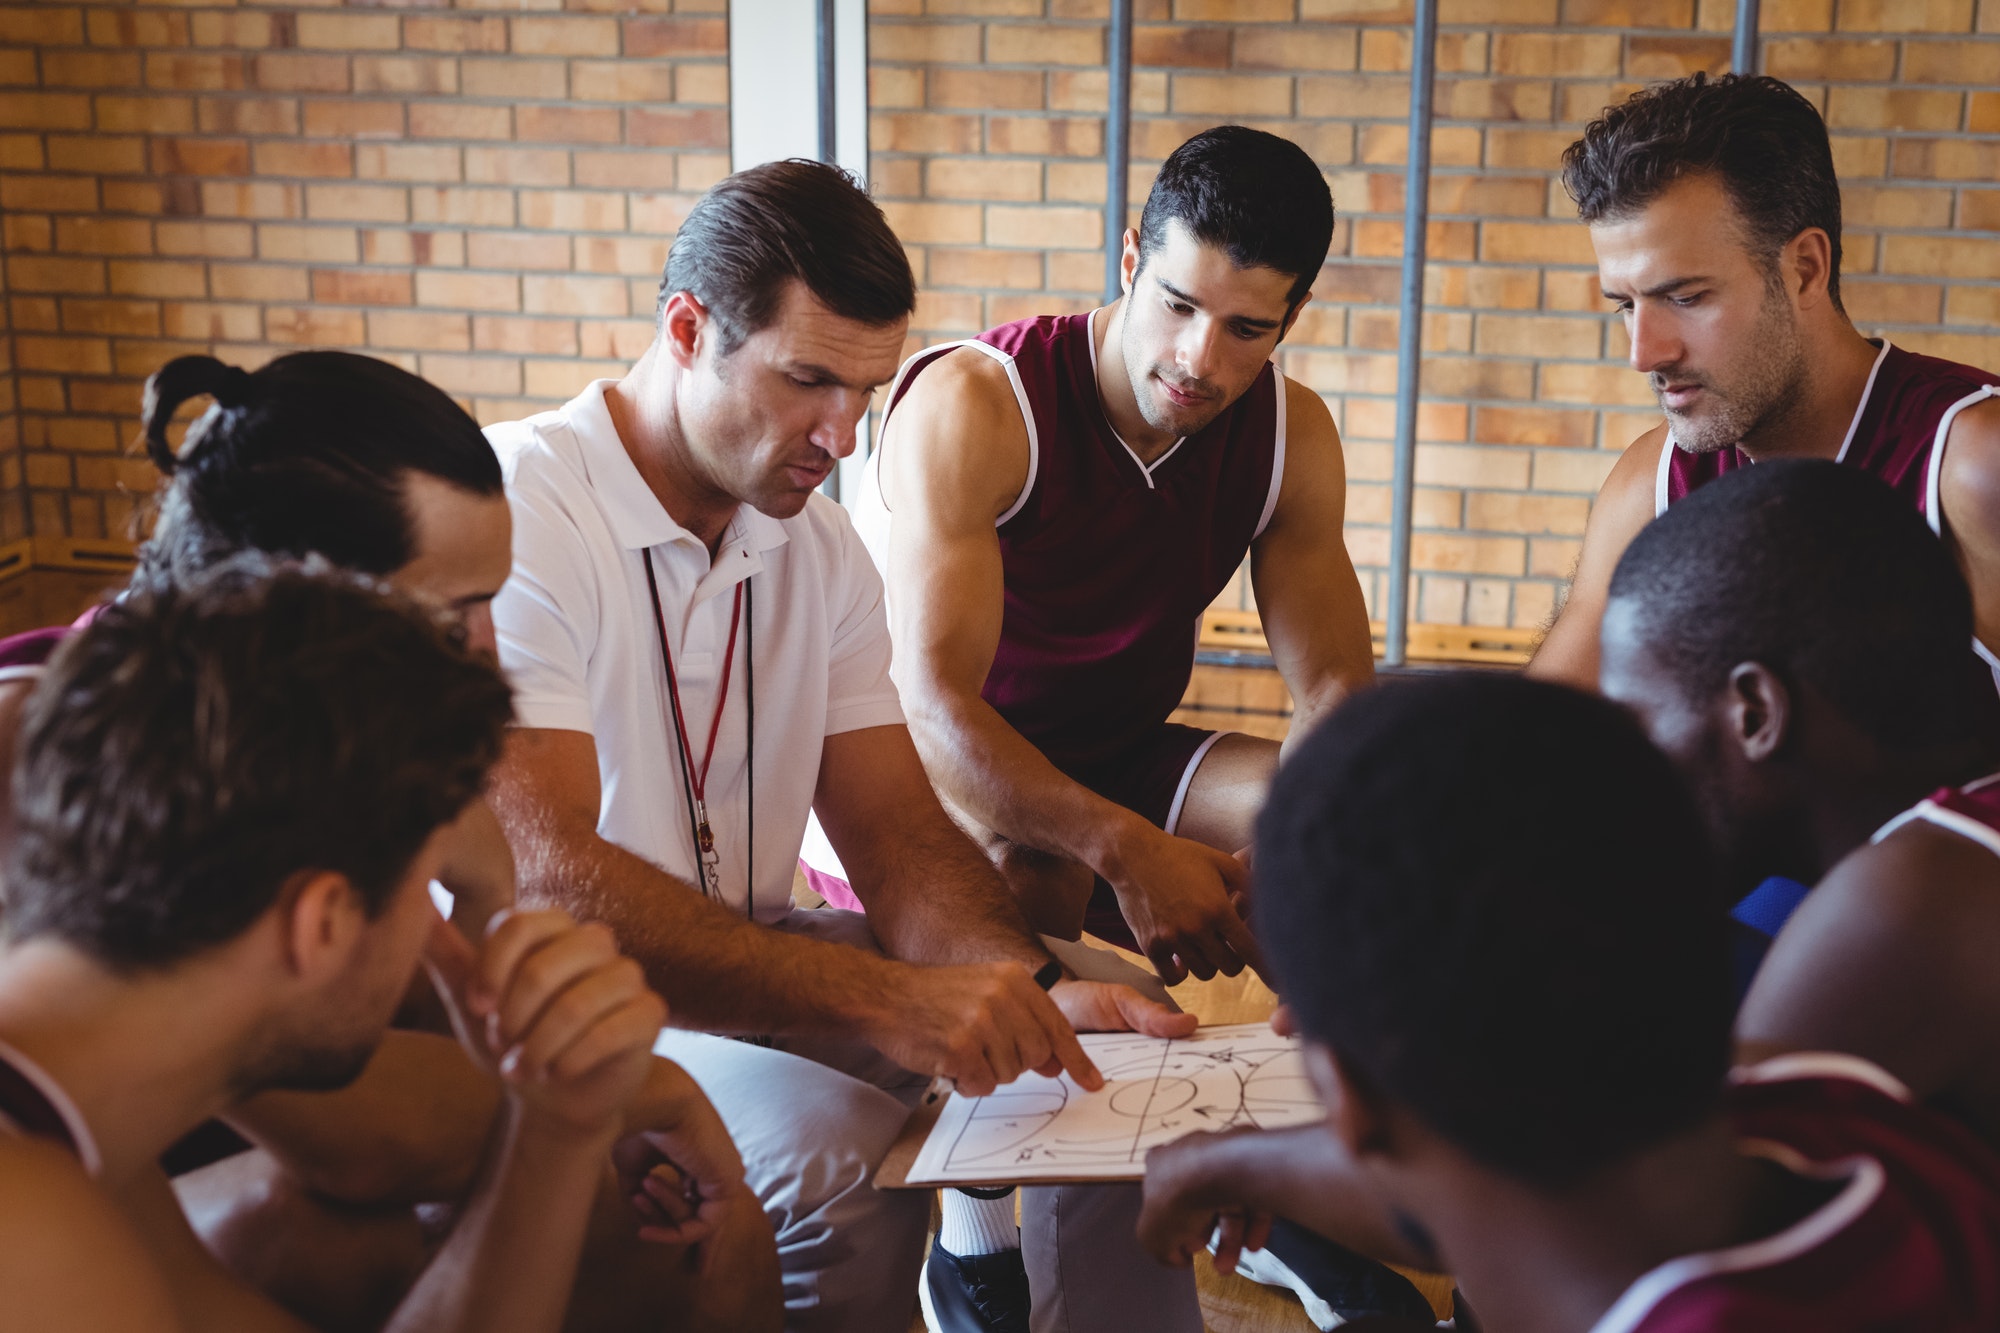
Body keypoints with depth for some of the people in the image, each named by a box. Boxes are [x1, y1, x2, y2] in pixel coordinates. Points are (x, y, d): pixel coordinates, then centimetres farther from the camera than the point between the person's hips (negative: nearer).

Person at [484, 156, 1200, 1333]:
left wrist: (1028, 989, -19)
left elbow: (895, 828, 3)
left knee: (1119, 1043, -3)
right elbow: (542, 881, -29)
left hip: (753, 958, 7)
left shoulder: (822, 550, 7)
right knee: (836, 1155, -33)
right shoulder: (510, 514, -19)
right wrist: (882, 1001, -37)